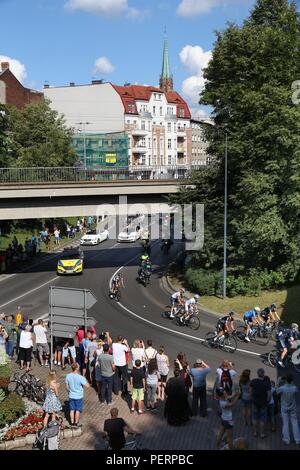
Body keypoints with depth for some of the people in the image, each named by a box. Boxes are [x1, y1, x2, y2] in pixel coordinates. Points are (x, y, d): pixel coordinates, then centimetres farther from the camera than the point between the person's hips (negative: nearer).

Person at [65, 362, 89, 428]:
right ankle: (76, 423, 22)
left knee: (72, 410, 16)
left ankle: (72, 423, 25)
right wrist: (85, 380, -2)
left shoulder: (68, 376, -11)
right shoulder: (80, 377, -25)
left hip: (71, 396, 4)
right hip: (79, 397, -4)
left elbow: (67, 387, 1)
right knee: (78, 410, 13)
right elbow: (87, 386, -20)